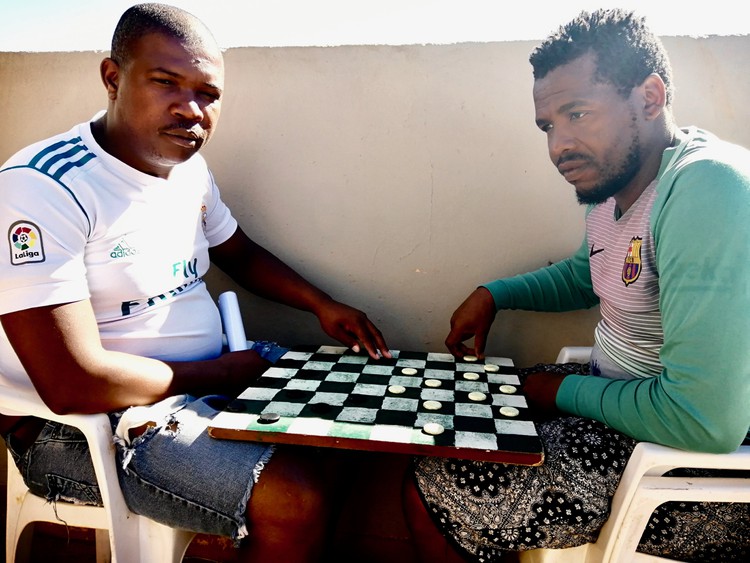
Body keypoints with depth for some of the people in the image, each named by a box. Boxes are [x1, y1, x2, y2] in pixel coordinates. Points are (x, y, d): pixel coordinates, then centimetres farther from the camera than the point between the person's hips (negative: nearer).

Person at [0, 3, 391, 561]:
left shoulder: (189, 165, 4)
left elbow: (242, 254, 17)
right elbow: (74, 385, -26)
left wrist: (323, 305, 2)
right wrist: (222, 374, -15)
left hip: (213, 372, 8)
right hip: (82, 426, -8)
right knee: (300, 498, -23)